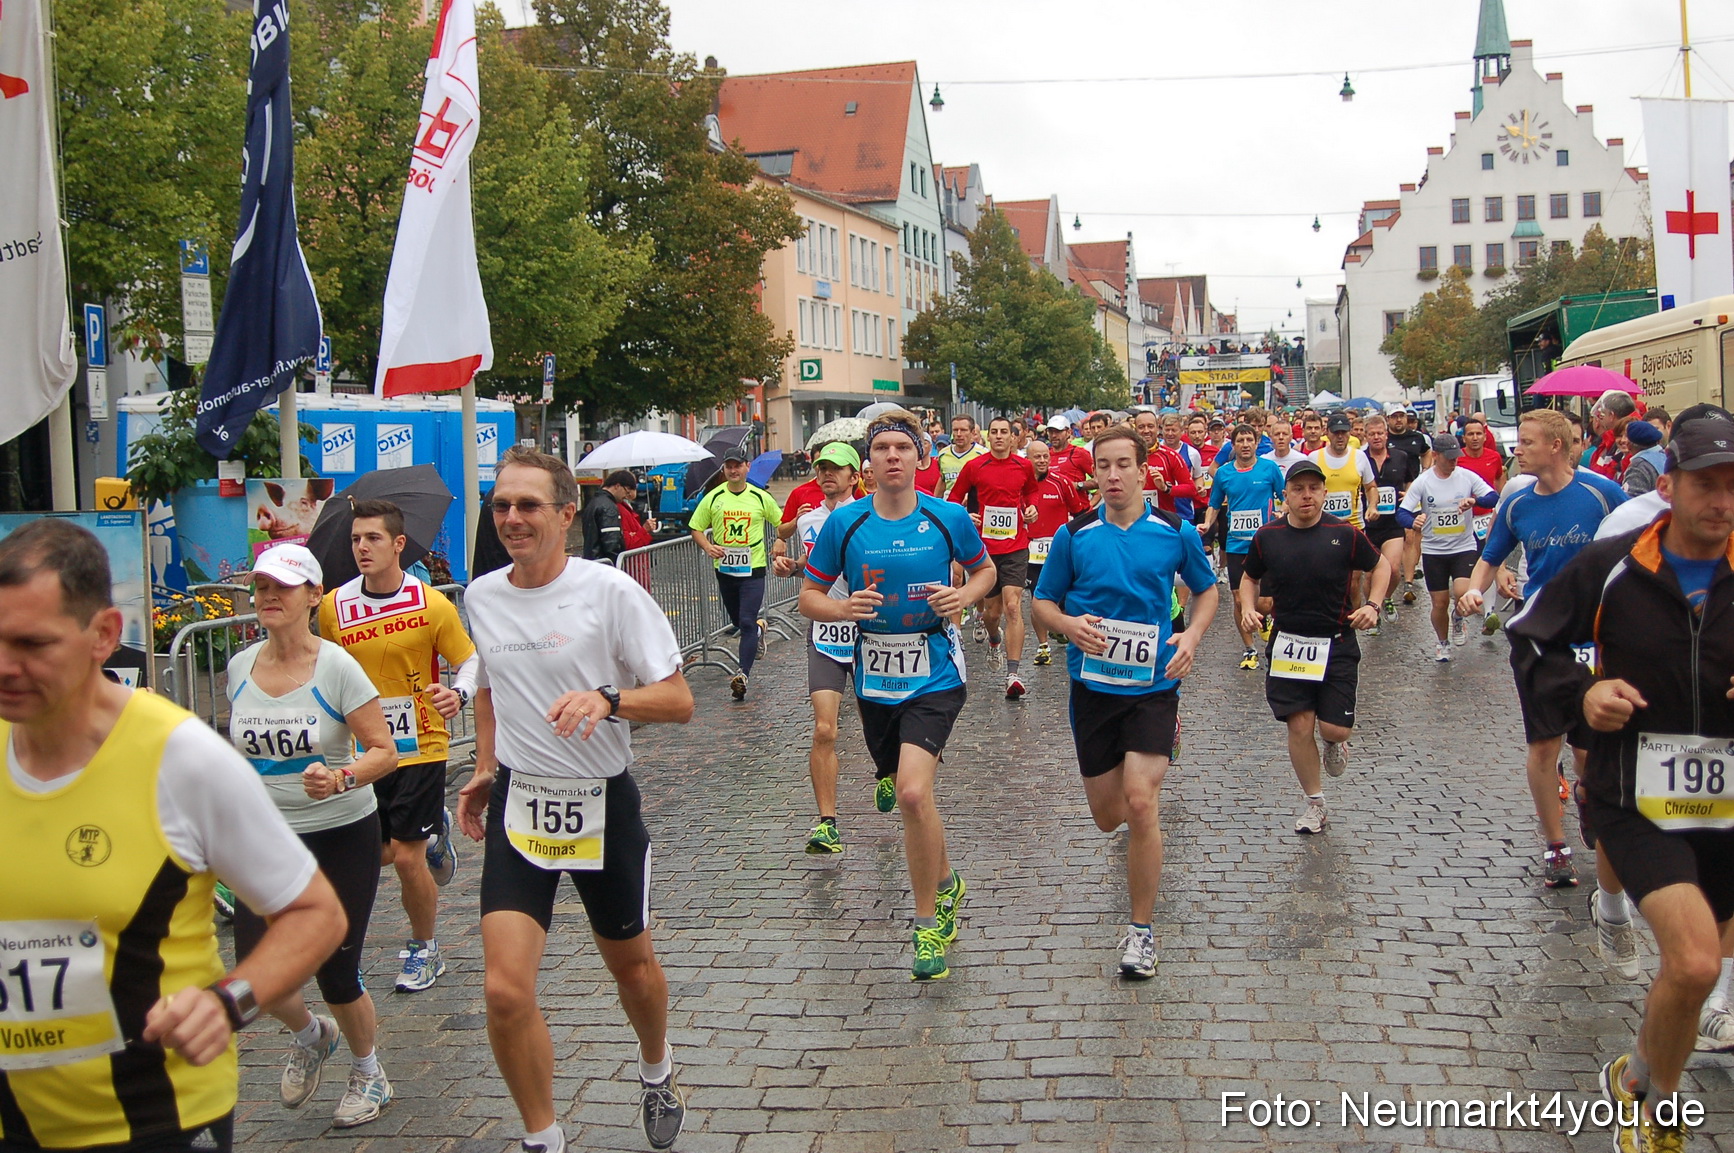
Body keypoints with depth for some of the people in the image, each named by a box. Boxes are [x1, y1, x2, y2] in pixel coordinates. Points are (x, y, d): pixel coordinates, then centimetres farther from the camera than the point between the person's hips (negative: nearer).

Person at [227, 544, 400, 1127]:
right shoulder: (240, 668, 1)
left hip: (343, 837, -4)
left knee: (335, 971, 0)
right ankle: (310, 1037, 31)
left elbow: (385, 751, -14)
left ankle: (368, 1074, 29)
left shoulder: (336, 667, -13)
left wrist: (341, 778, -31)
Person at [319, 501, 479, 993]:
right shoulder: (333, 606, -1)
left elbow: (470, 662, -4)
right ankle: (433, 830, 41)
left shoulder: (433, 605, -11)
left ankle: (424, 950, 21)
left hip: (419, 748, -4)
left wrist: (458, 693, -24)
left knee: (407, 857, -3)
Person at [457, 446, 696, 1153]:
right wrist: (485, 769, 14)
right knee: (505, 990, -10)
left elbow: (678, 701, -14)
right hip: (518, 805, 3)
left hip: (603, 804, -2)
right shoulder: (480, 596, 2)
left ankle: (656, 1074, 48)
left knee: (630, 964, 17)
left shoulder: (610, 591, -14)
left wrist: (606, 700, -30)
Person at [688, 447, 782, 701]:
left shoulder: (761, 497, 0)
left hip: (753, 568, -3)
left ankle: (744, 674, -13)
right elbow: (696, 528, 5)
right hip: (724, 568, 3)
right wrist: (708, 547, -13)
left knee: (747, 623, -12)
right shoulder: (713, 498, 1)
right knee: (737, 621, 17)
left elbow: (782, 523, 12)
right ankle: (758, 628, 50)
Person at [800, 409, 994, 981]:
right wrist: (842, 607, -18)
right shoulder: (844, 523, -3)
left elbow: (985, 570, 13)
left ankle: (929, 922, -3)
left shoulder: (949, 517, -5)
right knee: (900, 786, 16)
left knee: (912, 791, -21)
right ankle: (946, 881, 44)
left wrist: (963, 597, -9)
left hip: (935, 675, -3)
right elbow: (809, 597, 4)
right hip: (875, 678, 3)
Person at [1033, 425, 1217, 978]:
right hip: (1093, 684, 2)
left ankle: (1142, 929, -3)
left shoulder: (1175, 532, -2)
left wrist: (1192, 636, -5)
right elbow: (1043, 602, 8)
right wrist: (1070, 625, -15)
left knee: (1139, 800, -18)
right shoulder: (1074, 535, -1)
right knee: (1107, 815, 10)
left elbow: (1206, 590, 14)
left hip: (1153, 684, -2)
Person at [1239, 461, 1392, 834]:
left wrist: (1372, 605, -6)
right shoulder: (1267, 537, -1)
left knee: (1335, 729, -5)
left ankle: (1334, 743, 34)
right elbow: (1250, 578, 15)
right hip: (1287, 644, 1)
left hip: (1337, 644, -1)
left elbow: (1381, 566, 9)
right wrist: (1248, 608, -3)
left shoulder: (1345, 533, -6)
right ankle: (1315, 803, 17)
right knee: (1299, 726, -1)